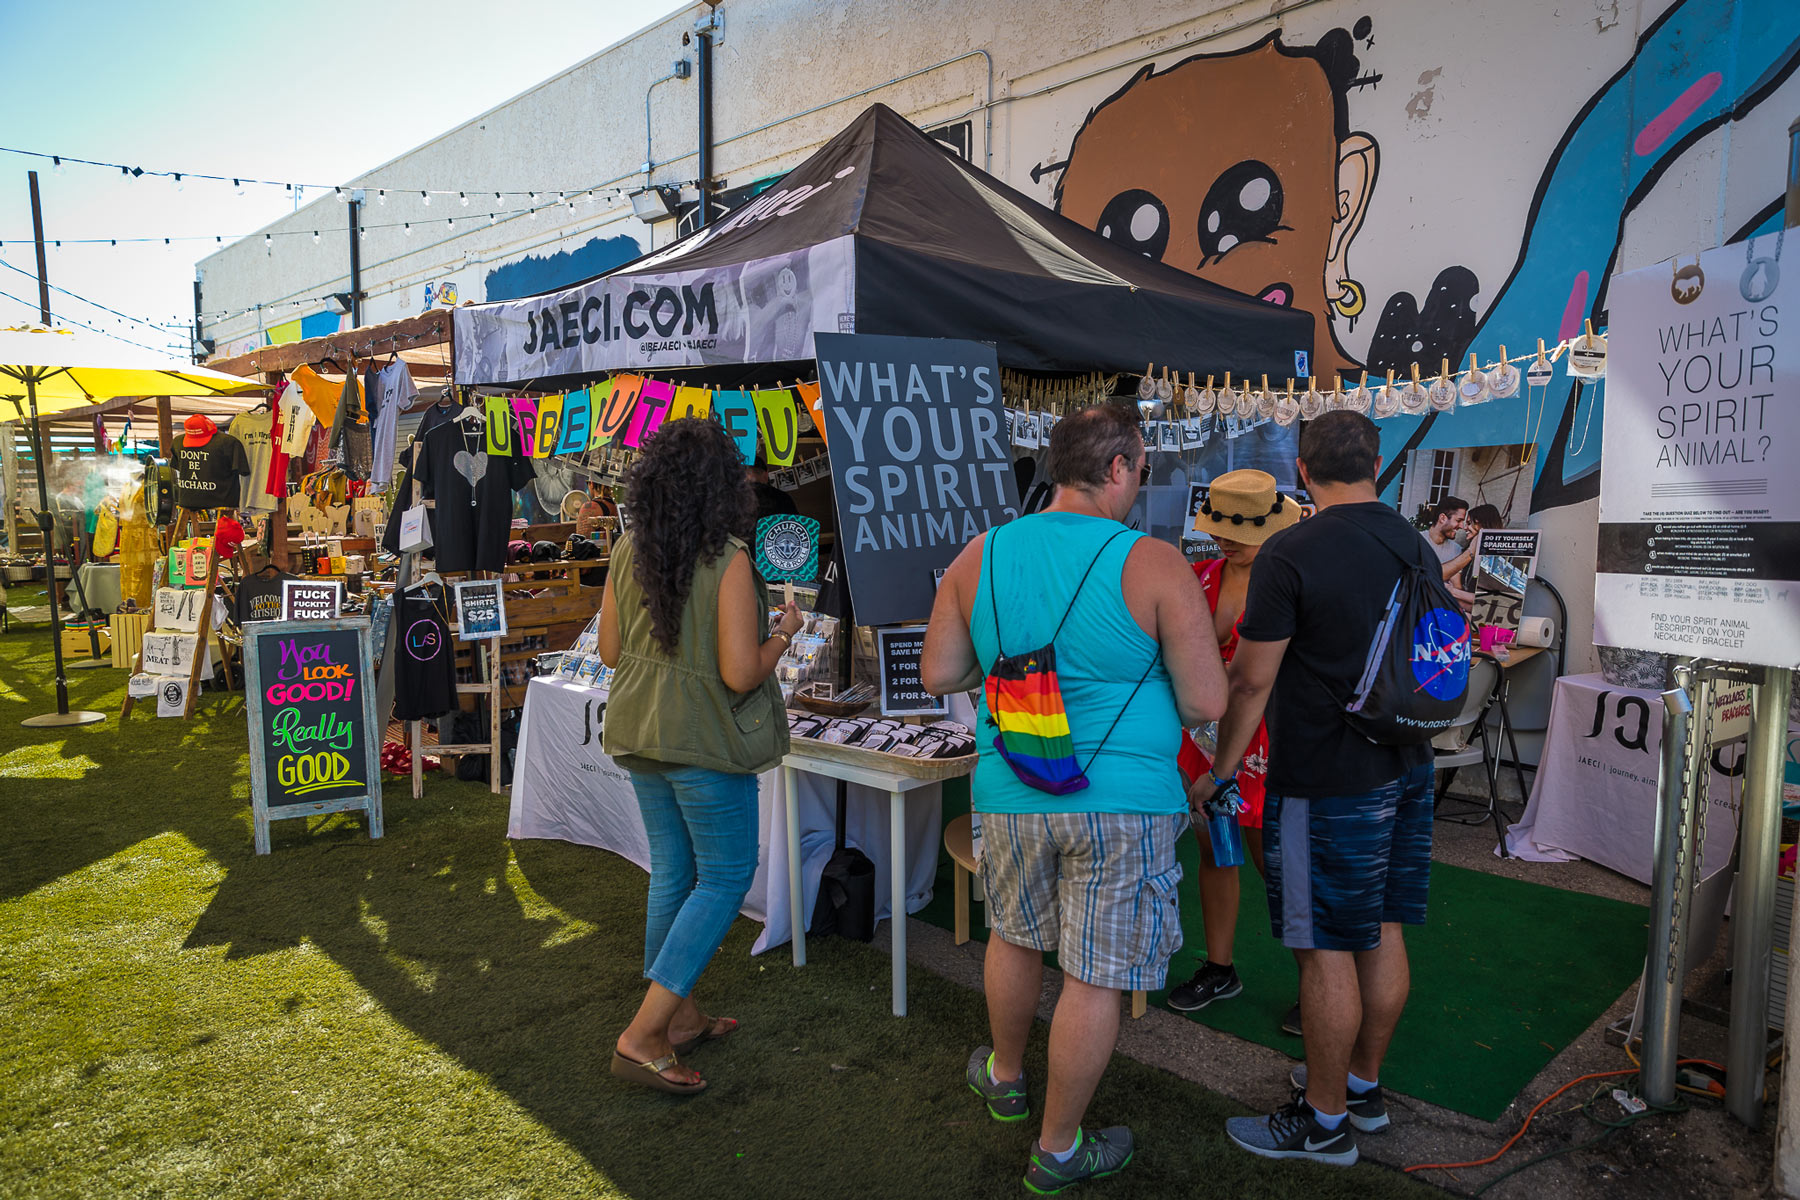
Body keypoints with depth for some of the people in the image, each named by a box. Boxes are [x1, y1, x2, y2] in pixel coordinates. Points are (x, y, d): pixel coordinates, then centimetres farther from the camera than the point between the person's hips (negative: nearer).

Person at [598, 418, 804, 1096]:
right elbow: (740, 674, -22)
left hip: (639, 731, 7)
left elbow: (610, 651, 6)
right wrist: (784, 633, -4)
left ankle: (680, 1017, 33)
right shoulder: (729, 561, -19)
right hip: (702, 739, -7)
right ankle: (643, 1037, 5)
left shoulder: (627, 554, 0)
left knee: (672, 872, 19)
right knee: (725, 877, 7)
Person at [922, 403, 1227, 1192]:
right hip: (1124, 803, -4)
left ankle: (1005, 1078, 50)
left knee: (1015, 936, 27)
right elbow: (1205, 703, -12)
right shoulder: (1154, 565, -13)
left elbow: (938, 676, 3)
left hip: (1012, 798, 4)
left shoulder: (981, 558, -2)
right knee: (1095, 979, 11)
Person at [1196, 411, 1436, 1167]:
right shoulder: (1416, 549, 7)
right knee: (1383, 934, 17)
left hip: (1326, 786, -8)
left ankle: (1325, 1121, 17)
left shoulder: (1290, 555, -17)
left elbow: (1252, 681, -16)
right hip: (1405, 772, 8)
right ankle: (1362, 1085, 34)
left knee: (1328, 953, 3)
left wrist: (1220, 772, -5)